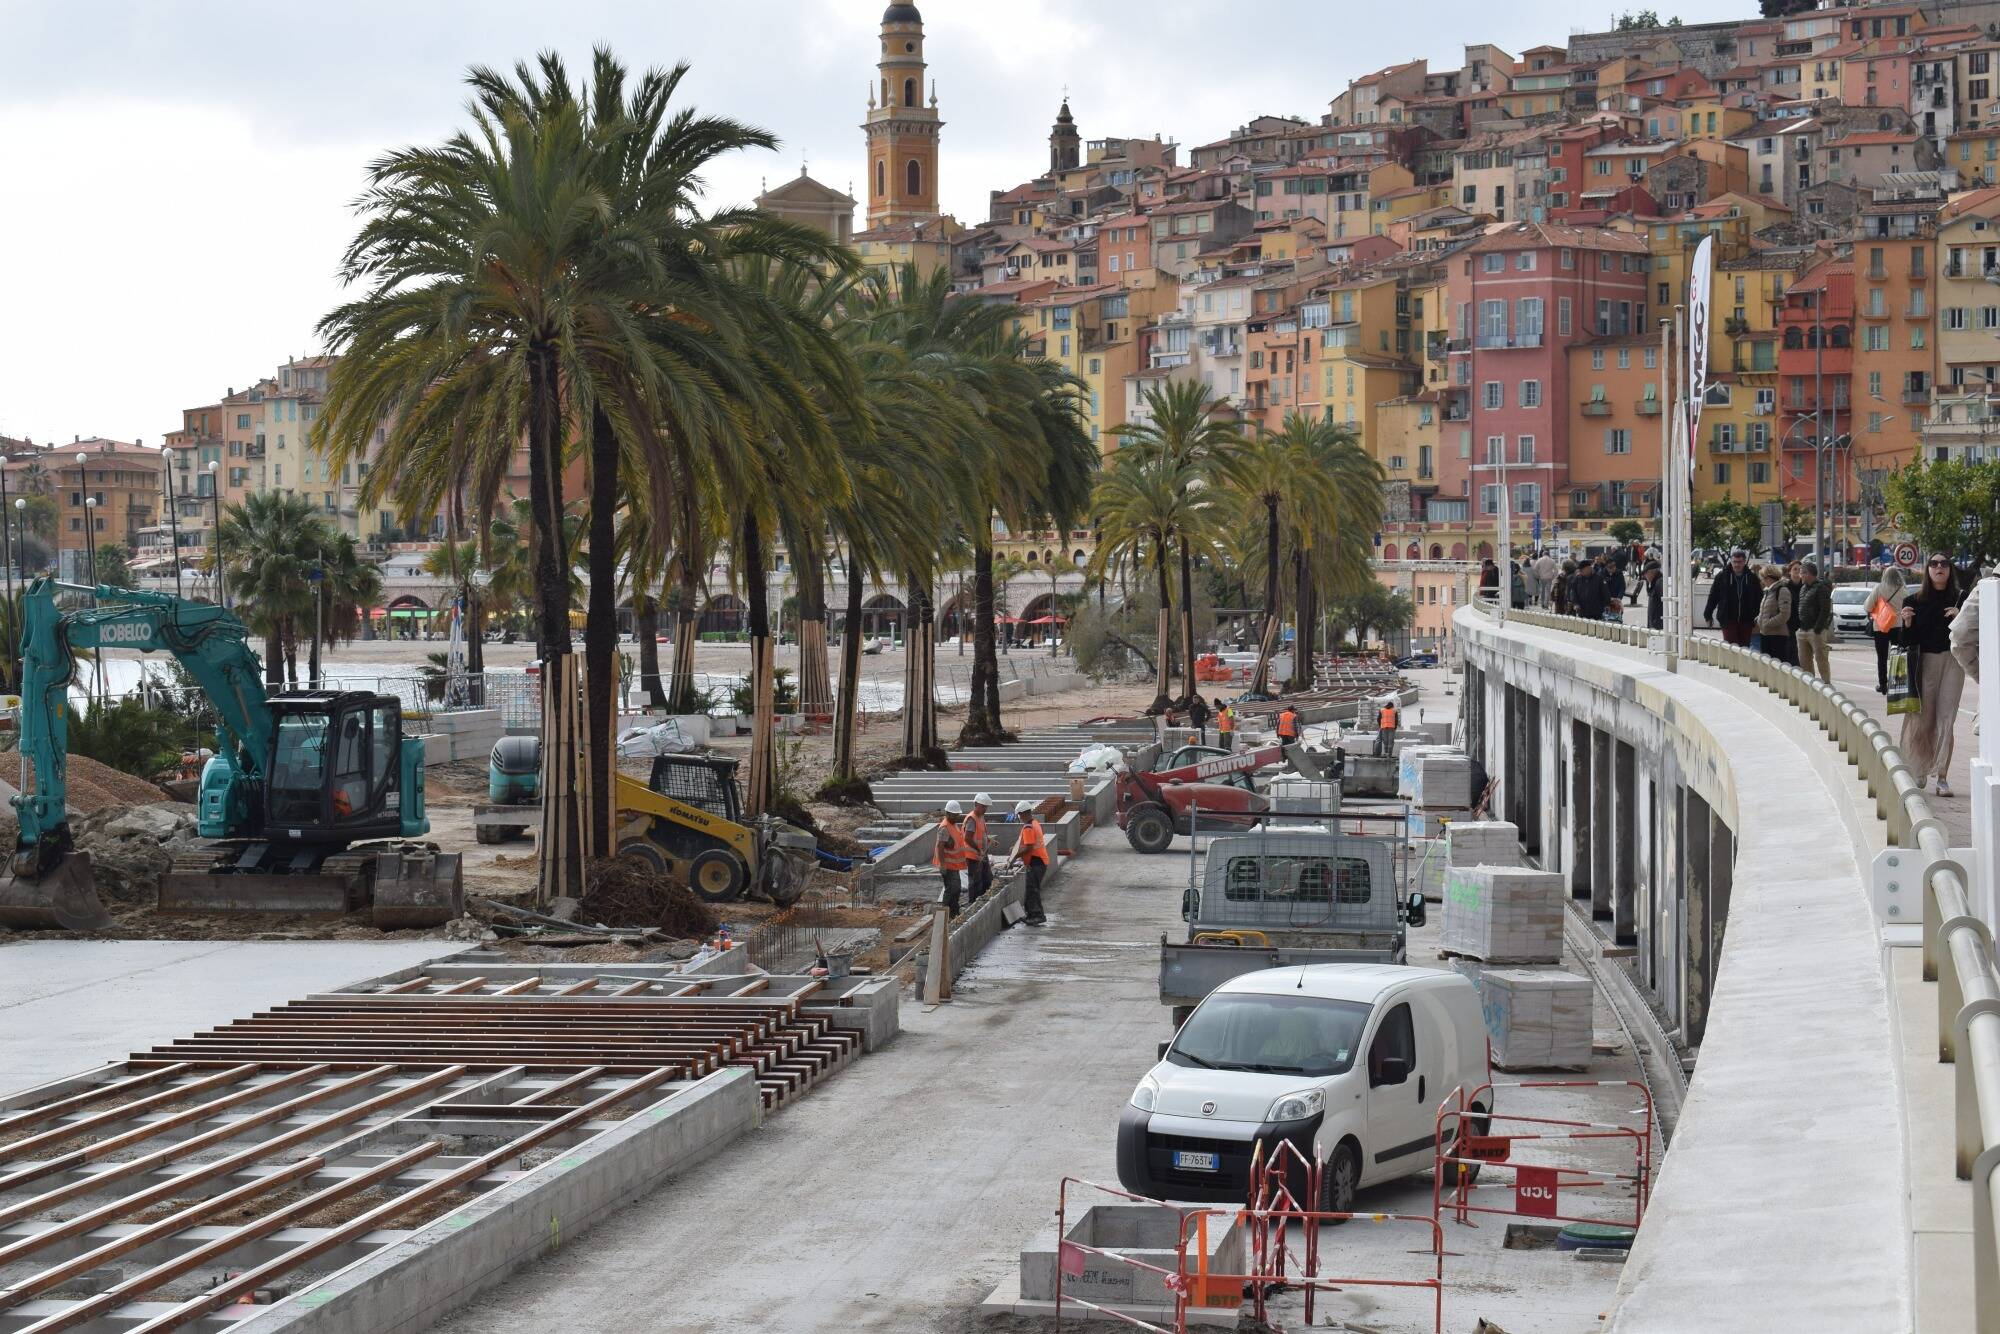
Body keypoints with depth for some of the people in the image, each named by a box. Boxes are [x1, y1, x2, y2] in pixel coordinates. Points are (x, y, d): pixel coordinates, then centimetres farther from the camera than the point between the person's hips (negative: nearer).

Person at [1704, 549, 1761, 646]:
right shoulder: (1722, 577, 1)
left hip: (1746, 620, 2)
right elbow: (1713, 597, 6)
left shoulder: (1752, 578, 4)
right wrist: (1708, 615, 5)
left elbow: (1759, 598, 9)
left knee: (1745, 648, 5)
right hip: (1728, 620, -1)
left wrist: (1758, 618, 5)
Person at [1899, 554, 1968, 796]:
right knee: (1922, 718, 2)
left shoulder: (1960, 598, 1)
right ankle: (1919, 772, 21)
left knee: (1945, 719, -3)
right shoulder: (1915, 601, 1)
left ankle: (1941, 776, 0)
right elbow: (1905, 641, 3)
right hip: (1923, 662, 0)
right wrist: (1907, 624, -16)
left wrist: (1960, 619, -16)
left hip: (1952, 661, 0)